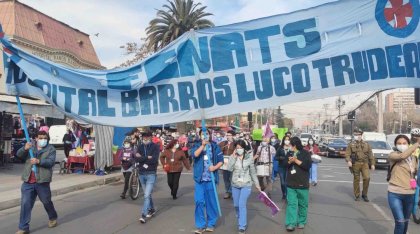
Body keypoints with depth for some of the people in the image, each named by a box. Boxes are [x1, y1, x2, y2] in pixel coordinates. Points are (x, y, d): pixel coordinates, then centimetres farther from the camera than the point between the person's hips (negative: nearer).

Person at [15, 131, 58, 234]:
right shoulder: (30, 147, 12)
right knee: (25, 204, 0)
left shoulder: (51, 149, 1)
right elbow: (19, 155, -2)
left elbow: (51, 162, -12)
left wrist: (39, 161, -29)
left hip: (42, 181, -2)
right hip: (28, 182, 3)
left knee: (47, 202, 12)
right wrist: (24, 149, -23)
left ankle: (52, 218, 36)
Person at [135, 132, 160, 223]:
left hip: (151, 174, -5)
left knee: (147, 195, -10)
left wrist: (142, 158, -13)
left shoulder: (155, 146, -7)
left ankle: (143, 215, -7)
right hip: (141, 174, 5)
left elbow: (154, 159, -19)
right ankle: (152, 209, 35)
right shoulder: (140, 146, 5)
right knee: (147, 194, 18)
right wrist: (148, 158, -17)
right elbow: (136, 158, -7)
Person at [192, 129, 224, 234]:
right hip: (199, 178, 0)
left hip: (211, 178, 0)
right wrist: (203, 145, -31)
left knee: (211, 202, 9)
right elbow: (195, 154, -19)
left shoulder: (215, 146, 2)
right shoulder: (197, 145, 2)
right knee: (199, 201, -2)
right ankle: (200, 225, 10)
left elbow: (221, 160, 2)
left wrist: (215, 167, -16)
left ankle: (211, 224, 23)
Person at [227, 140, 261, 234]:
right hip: (235, 185, 3)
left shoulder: (249, 157, -5)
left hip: (246, 185, -3)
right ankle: (241, 222, 37)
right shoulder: (233, 157, -2)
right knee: (236, 205, 13)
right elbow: (229, 168, -16)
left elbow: (253, 172, 3)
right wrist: (234, 157, -19)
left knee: (242, 204, -13)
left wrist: (257, 184, 5)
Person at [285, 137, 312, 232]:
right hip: (291, 183, 3)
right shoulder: (290, 153, 10)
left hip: (302, 183, -3)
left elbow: (308, 165, -14)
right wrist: (289, 162, -10)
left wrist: (296, 161, -18)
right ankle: (291, 223, -3)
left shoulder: (305, 153, -4)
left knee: (302, 204, 8)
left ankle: (301, 222, 22)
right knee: (291, 204, -3)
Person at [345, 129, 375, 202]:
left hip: (364, 163, 1)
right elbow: (347, 154, -3)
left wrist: (372, 164, 4)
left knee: (367, 178, -12)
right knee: (356, 180, 4)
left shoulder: (366, 144, 12)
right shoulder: (351, 144, 6)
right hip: (355, 164, -1)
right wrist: (348, 161, -20)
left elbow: (370, 155, 11)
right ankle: (357, 195, 17)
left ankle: (364, 194, 6)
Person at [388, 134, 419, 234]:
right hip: (395, 194, -5)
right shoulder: (393, 155, -7)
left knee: (406, 222, 17)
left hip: (409, 194, 5)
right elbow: (402, 156, -29)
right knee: (400, 222, -12)